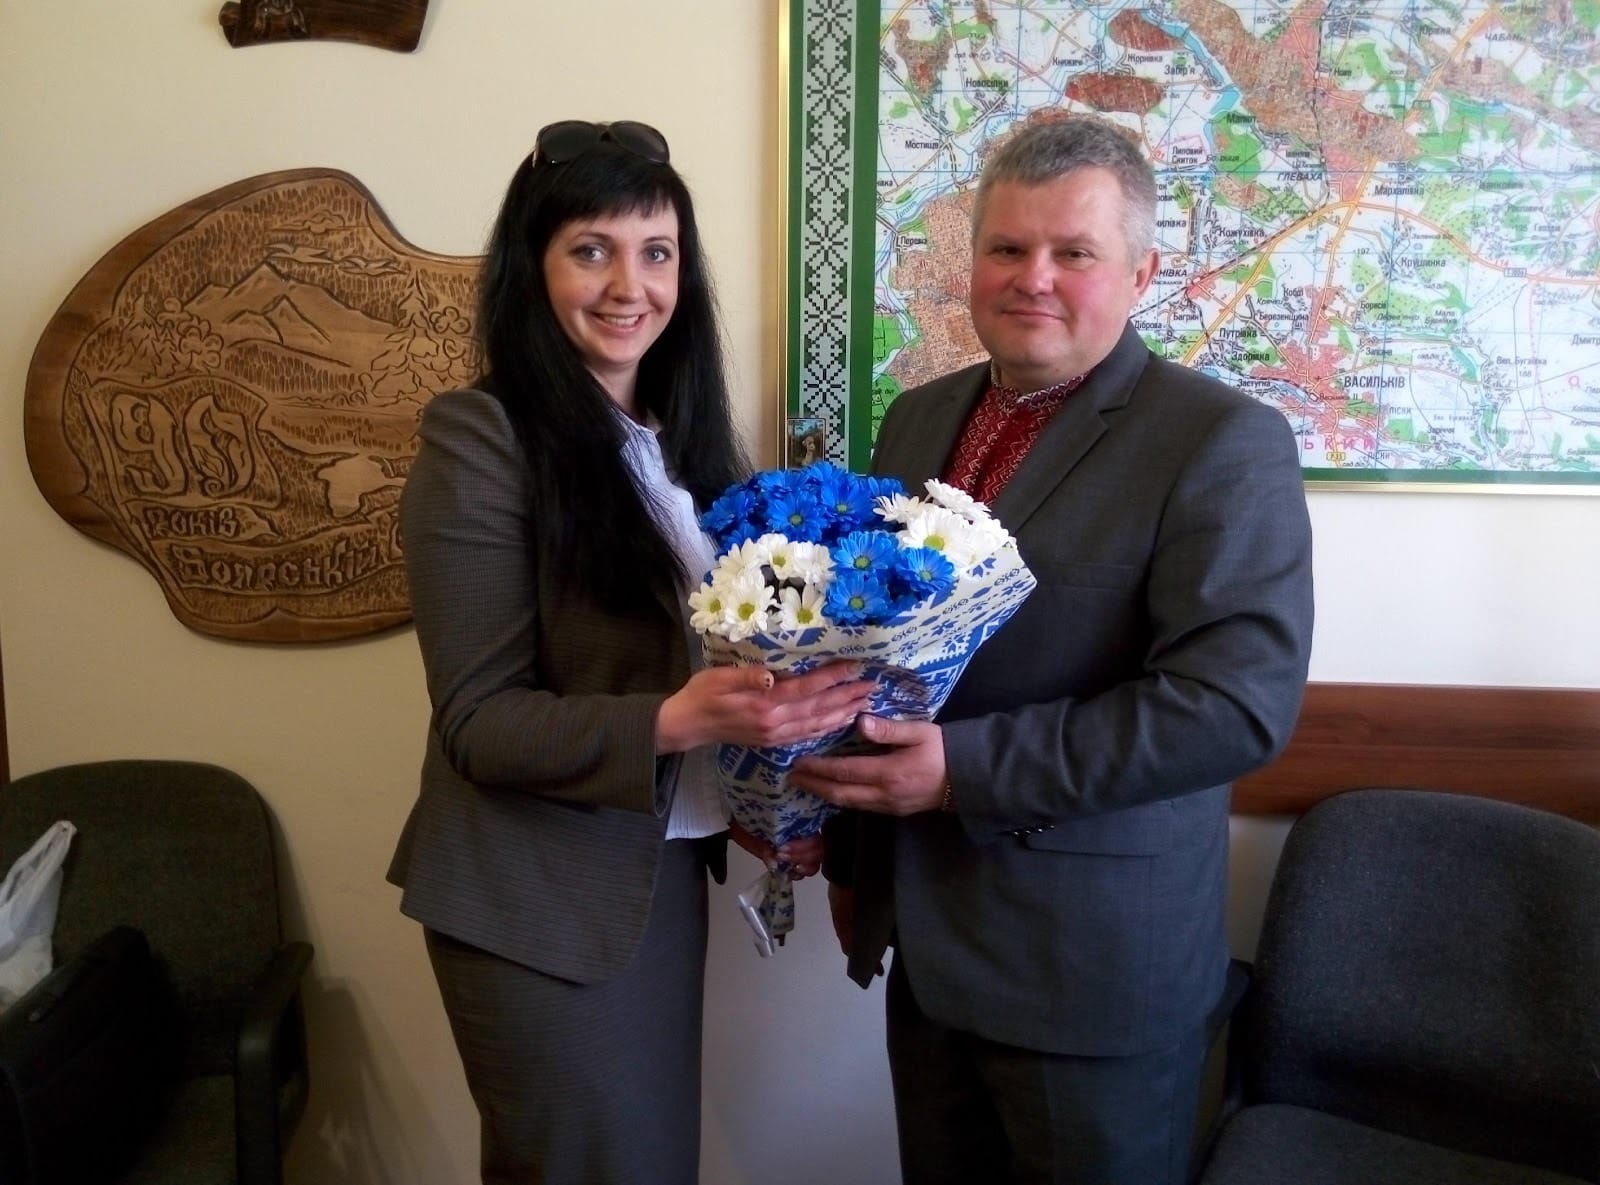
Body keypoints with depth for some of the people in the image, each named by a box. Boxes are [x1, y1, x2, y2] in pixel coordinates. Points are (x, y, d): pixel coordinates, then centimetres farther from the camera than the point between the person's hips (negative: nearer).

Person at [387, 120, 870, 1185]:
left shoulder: (684, 432, 5)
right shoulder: (482, 440, -15)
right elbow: (478, 722, -18)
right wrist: (674, 723, -31)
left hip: (667, 872, 7)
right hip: (542, 898, -6)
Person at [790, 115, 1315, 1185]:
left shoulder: (1225, 442, -13)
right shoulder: (918, 421, 7)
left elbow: (1240, 699, -24)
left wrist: (968, 770, -26)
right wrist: (849, 853, 16)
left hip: (1097, 963, -5)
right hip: (925, 940, 6)